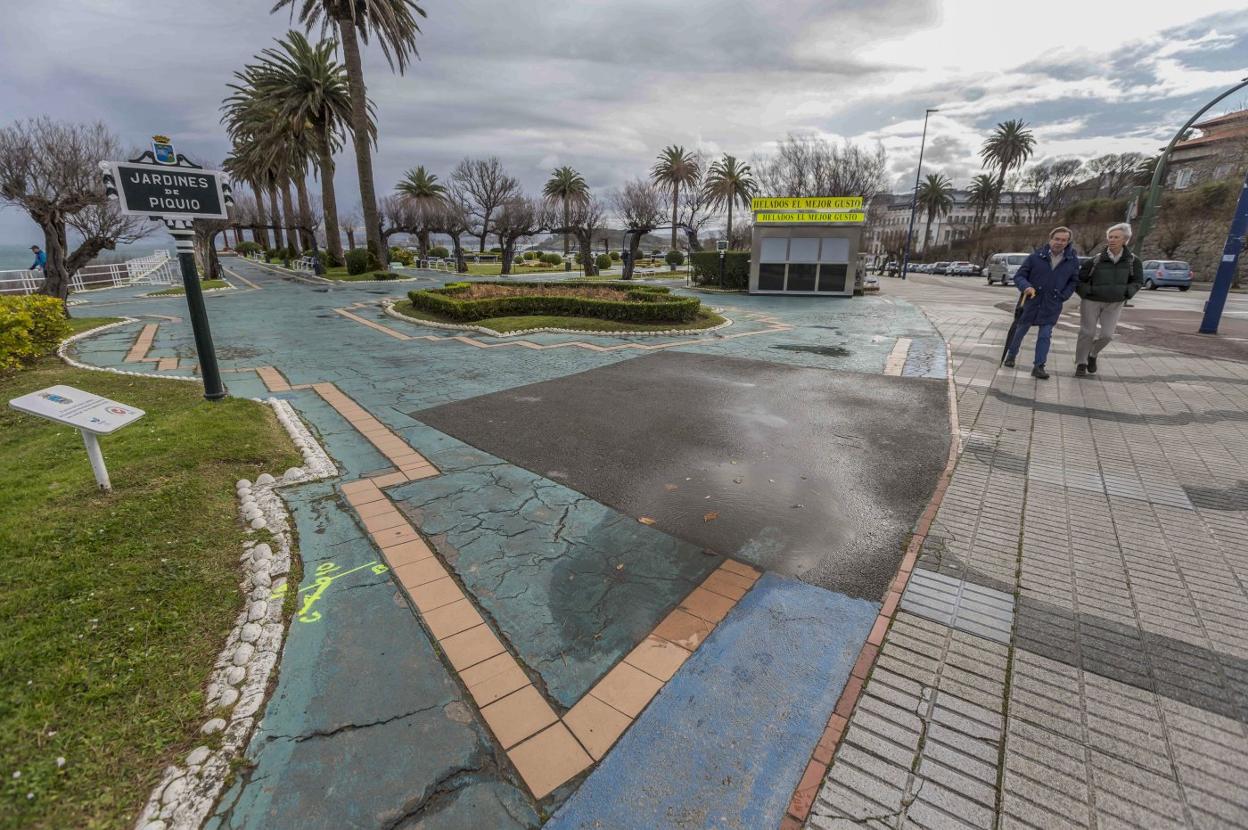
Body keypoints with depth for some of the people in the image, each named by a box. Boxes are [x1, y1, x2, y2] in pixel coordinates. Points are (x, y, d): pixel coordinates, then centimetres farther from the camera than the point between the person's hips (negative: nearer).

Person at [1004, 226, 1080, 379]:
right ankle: (1011, 354, 34)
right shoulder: (1036, 256, -9)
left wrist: (1063, 296, -3)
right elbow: (1018, 276, -7)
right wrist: (1026, 287, -25)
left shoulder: (1072, 260, -1)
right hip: (1031, 302, -1)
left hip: (1051, 306, 1)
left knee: (1045, 336, 0)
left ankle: (1038, 366, 4)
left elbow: (1074, 281, 9)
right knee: (1021, 331, 13)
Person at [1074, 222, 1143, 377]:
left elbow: (1138, 281, 8)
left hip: (1114, 304, 2)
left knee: (1107, 335, -2)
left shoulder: (1133, 260, -6)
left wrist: (1127, 293, -6)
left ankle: (1092, 355, 26)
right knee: (1087, 333, -1)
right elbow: (1079, 279, -4)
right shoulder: (1096, 259, -14)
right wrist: (1087, 292, -13)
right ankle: (1081, 364, 12)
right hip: (1091, 301, -2)